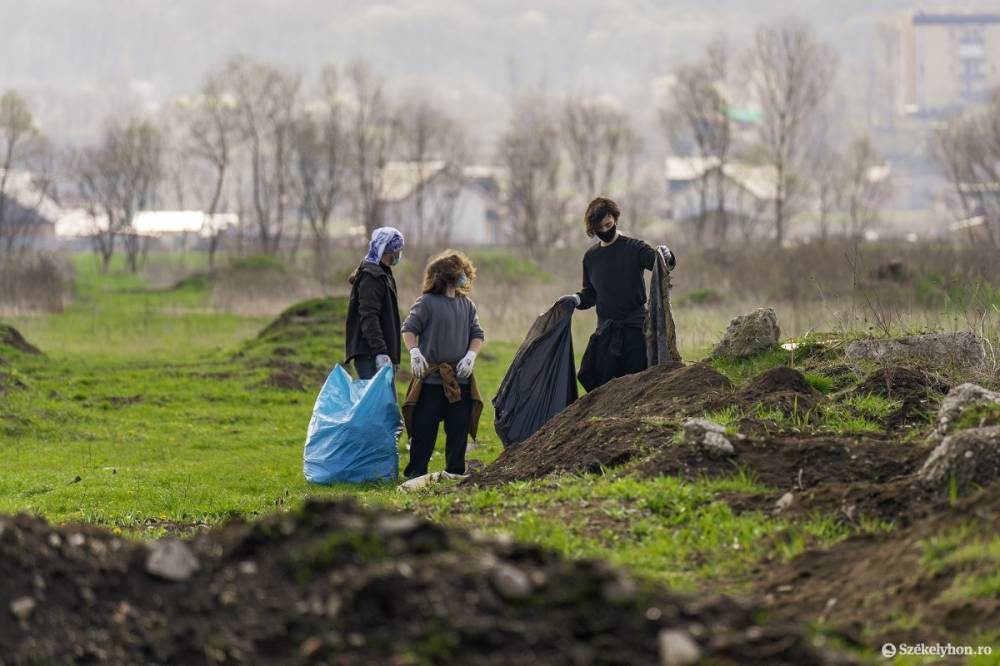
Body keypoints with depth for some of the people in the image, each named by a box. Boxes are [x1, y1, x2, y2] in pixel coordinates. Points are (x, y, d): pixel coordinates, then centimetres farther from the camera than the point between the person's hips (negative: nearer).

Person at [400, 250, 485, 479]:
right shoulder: (427, 303, -4)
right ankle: (416, 472, 4)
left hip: (459, 379, 5)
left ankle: (455, 471, 14)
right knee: (424, 427, -2)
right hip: (431, 377, -5)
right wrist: (414, 353, -18)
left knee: (459, 426, 5)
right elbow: (409, 328, -3)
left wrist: (470, 356, -4)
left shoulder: (467, 305, 11)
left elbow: (477, 334, 13)